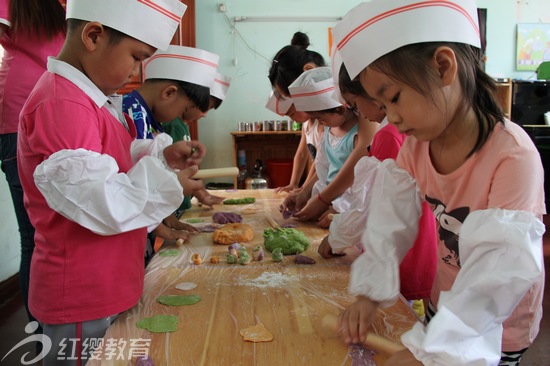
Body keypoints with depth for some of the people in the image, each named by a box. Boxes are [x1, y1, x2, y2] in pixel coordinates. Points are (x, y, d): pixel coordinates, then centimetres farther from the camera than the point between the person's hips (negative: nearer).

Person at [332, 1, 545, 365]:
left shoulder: (513, 156, -30)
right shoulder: (416, 144, -10)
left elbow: (498, 270, -34)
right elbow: (391, 221, -7)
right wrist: (369, 292, -15)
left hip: (495, 330, -4)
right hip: (444, 304, 5)